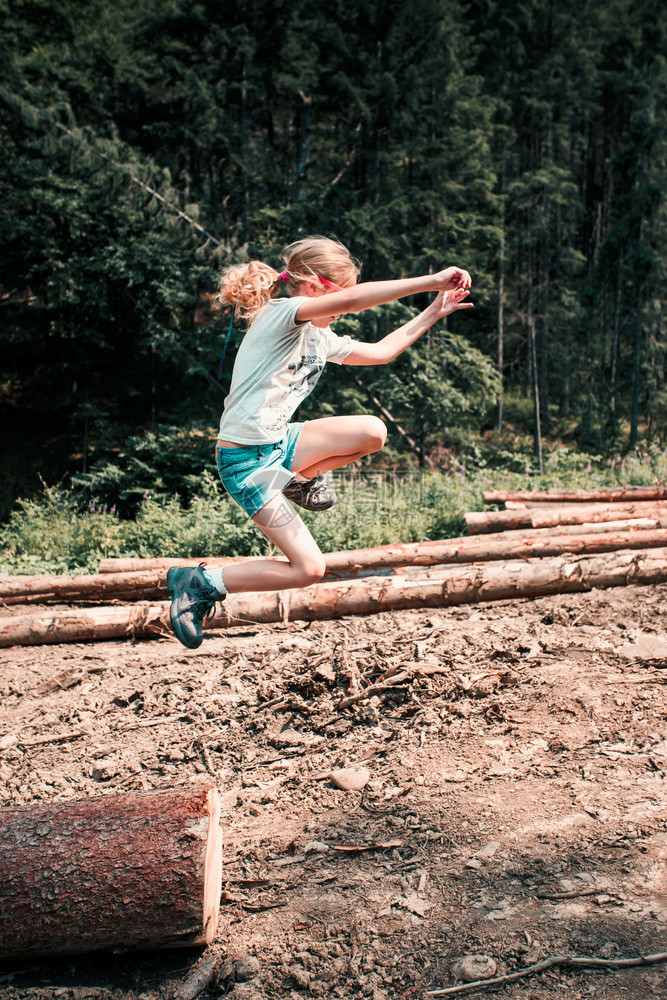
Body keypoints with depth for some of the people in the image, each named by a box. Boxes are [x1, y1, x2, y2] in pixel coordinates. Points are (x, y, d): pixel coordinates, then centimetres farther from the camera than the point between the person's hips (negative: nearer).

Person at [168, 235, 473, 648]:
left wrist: (433, 313, 18)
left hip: (280, 443, 8)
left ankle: (300, 480, 13)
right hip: (246, 459, -8)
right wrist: (432, 280, -28)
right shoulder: (279, 314, -14)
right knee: (308, 568, -11)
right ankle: (199, 582, 3)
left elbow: (380, 352, 22)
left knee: (373, 432, -8)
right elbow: (352, 300, -29)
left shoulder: (320, 338, 13)